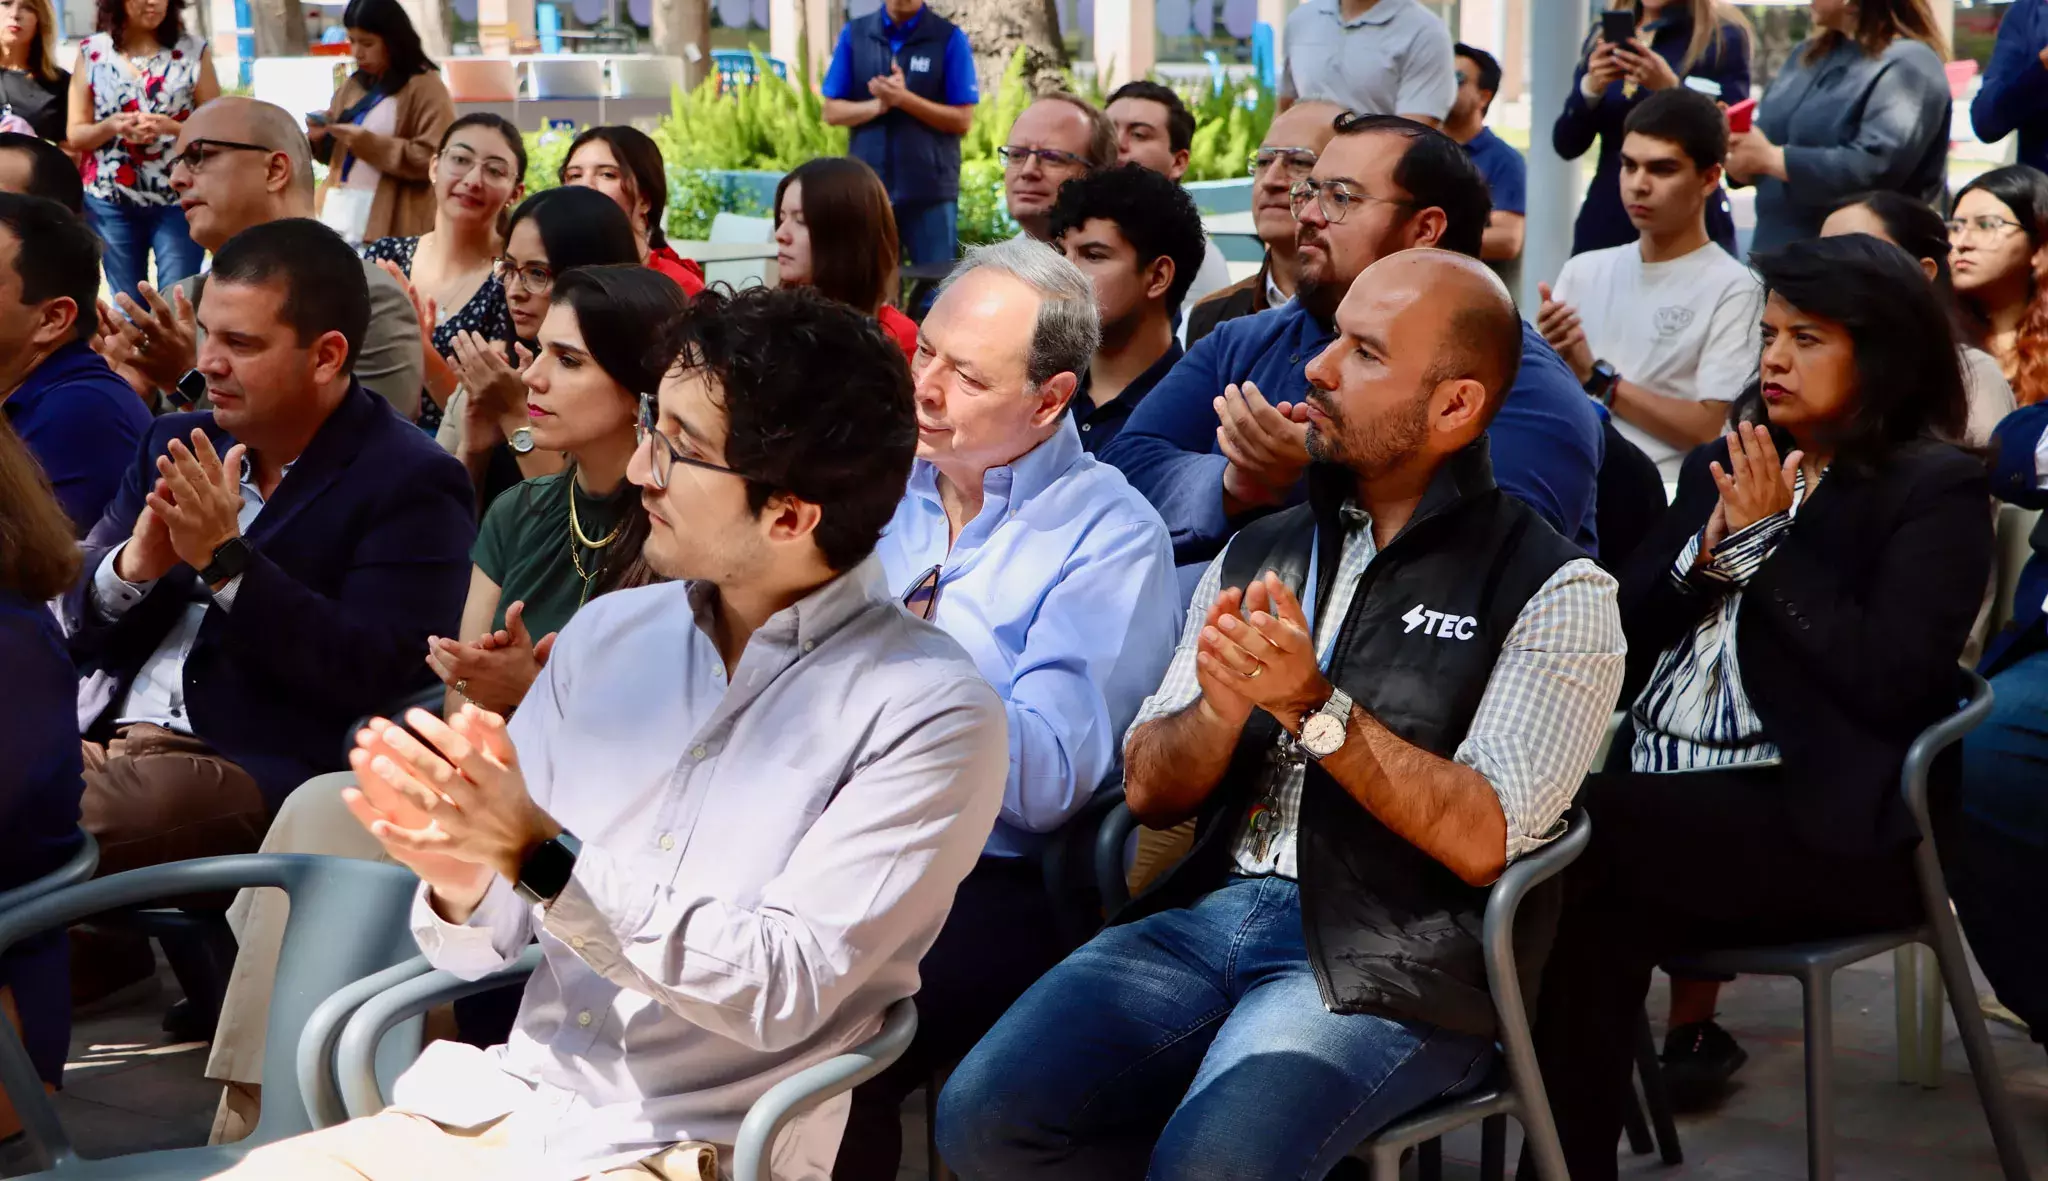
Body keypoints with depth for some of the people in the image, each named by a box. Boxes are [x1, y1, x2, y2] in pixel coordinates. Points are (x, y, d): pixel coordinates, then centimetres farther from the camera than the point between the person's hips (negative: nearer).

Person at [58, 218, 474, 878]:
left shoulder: (411, 483, -3)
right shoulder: (178, 447, 17)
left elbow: (372, 677, -14)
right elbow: (74, 615, 17)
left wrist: (224, 559, -18)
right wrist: (132, 566, -8)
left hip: (247, 772, -7)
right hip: (92, 741, 7)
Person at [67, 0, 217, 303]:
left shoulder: (194, 51, 0)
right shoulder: (92, 52, 3)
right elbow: (75, 135, 3)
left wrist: (171, 128, -19)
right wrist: (112, 126, -17)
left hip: (180, 201, -1)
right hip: (110, 201, 1)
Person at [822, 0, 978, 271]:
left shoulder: (949, 38, -1)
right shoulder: (854, 34, 7)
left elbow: (962, 120, -3)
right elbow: (833, 111, 6)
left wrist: (904, 99, -15)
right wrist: (879, 104, -12)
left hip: (931, 190, -2)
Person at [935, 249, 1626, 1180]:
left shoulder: (1552, 591, -2)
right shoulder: (1258, 553, 14)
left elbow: (1480, 840, -11)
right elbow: (1148, 791, 12)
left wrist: (1314, 705, -19)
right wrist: (1218, 712, -9)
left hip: (1389, 962, -5)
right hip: (1205, 911, 6)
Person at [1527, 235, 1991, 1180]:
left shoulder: (1937, 491, -1)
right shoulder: (1728, 464, 19)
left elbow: (1889, 681, -14)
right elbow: (1624, 624, 15)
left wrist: (1765, 547, -10)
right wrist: (1704, 558, -3)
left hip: (1818, 820, -5)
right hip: (1670, 789, 5)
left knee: (1577, 831, -29)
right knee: (1607, 907, -29)